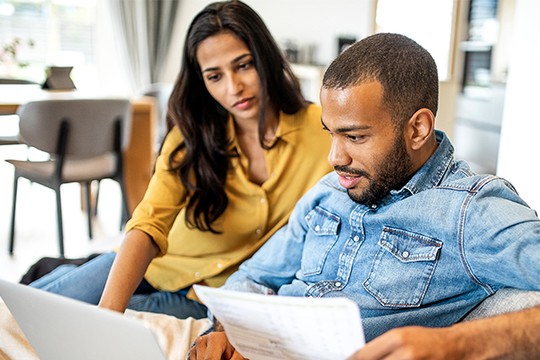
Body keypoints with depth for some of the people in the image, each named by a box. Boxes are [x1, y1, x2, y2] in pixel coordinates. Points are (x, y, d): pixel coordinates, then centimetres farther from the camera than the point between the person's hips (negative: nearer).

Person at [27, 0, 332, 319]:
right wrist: (108, 310, -39)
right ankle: (62, 273, 25)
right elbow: (149, 224, -22)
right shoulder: (191, 137, -10)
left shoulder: (319, 130, -15)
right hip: (162, 265, 2)